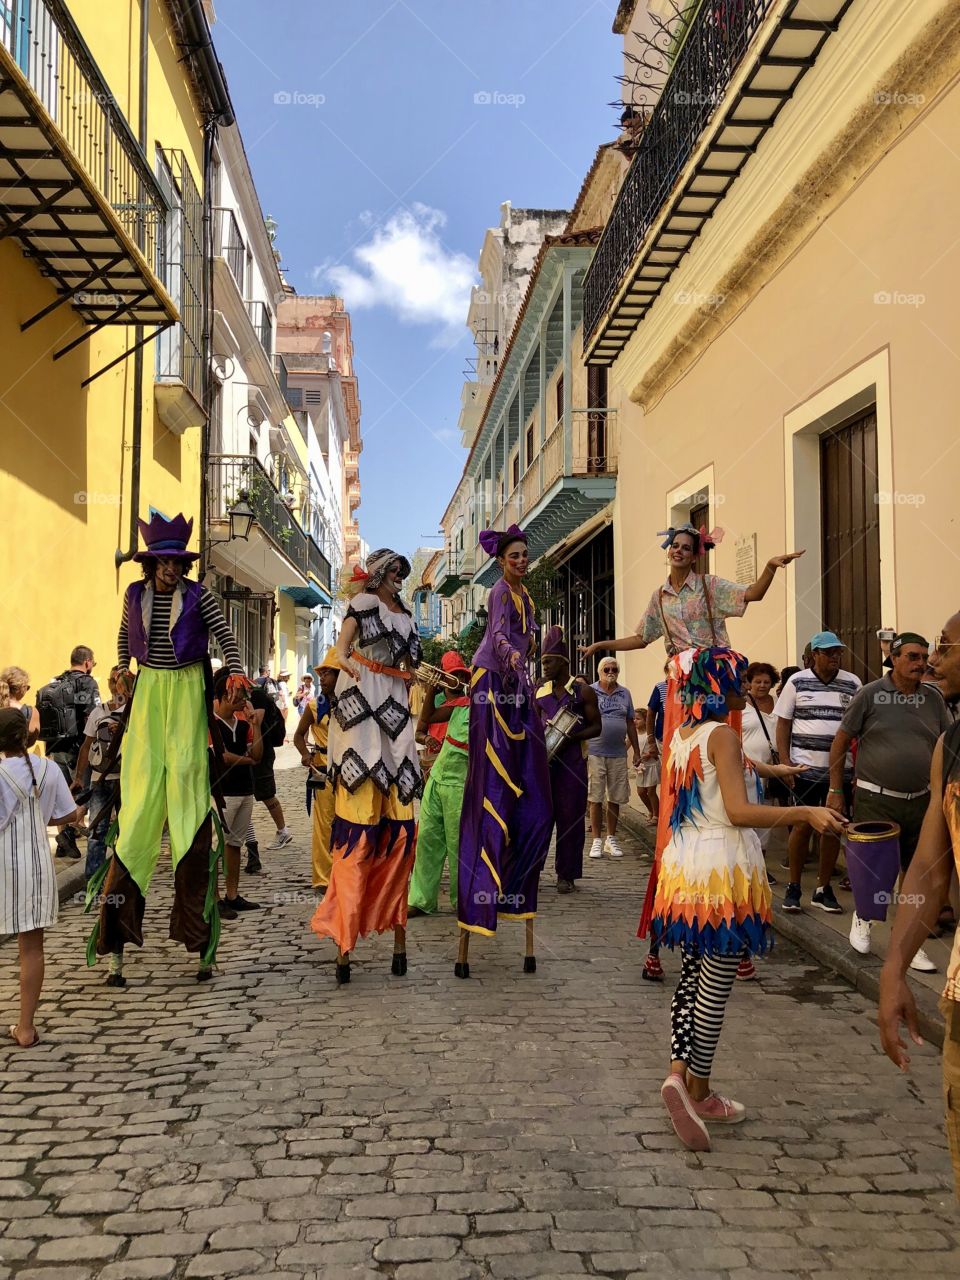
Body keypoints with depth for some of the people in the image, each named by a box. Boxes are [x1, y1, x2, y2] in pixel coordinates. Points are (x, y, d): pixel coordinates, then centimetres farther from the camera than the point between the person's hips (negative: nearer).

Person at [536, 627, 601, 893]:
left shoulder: (583, 691, -1)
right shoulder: (540, 693, 10)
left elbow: (596, 727, -1)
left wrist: (570, 737, -16)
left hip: (572, 762, -3)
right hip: (544, 761, 3)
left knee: (569, 817, 1)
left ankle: (567, 875, 10)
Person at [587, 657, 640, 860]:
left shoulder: (624, 694, 11)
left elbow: (630, 723, 14)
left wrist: (636, 752, 12)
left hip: (618, 754, 3)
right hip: (594, 752, -3)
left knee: (615, 799, 8)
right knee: (595, 799, 0)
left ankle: (611, 839, 20)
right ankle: (597, 841, 9)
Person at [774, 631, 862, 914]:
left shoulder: (853, 684, 5)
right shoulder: (796, 682, 0)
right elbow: (783, 724, 3)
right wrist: (784, 762, -6)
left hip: (841, 770, 2)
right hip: (805, 768, -2)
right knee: (803, 825, 0)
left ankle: (823, 889, 18)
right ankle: (793, 887, 14)